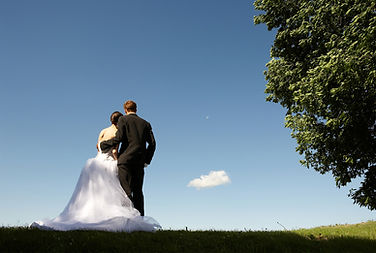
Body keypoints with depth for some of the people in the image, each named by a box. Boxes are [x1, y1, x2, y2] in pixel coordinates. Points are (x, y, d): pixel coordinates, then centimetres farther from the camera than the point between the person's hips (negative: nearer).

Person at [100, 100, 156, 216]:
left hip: (126, 159, -4)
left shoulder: (123, 119, 3)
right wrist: (146, 160, 16)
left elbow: (118, 138, -8)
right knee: (138, 190, 8)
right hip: (140, 161, 5)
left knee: (126, 189, -7)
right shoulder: (145, 123, 16)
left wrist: (102, 145, 5)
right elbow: (152, 143, 9)